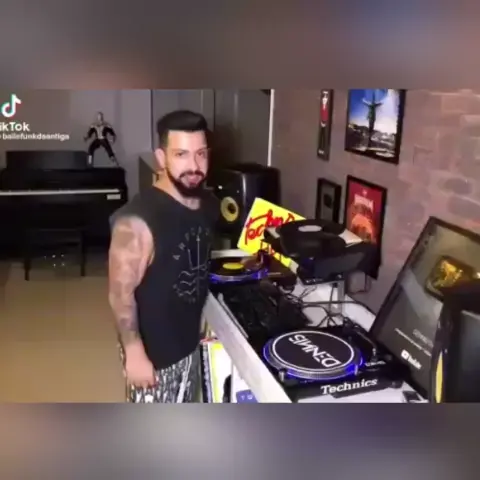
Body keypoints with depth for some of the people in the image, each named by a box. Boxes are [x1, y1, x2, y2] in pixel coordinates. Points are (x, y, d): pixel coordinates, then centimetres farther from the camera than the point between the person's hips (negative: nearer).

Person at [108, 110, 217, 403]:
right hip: (153, 349, -6)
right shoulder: (137, 221, -30)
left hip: (189, 339, 7)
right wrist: (135, 354, -19)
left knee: (180, 415, 28)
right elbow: (121, 295, -23)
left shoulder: (208, 204, -5)